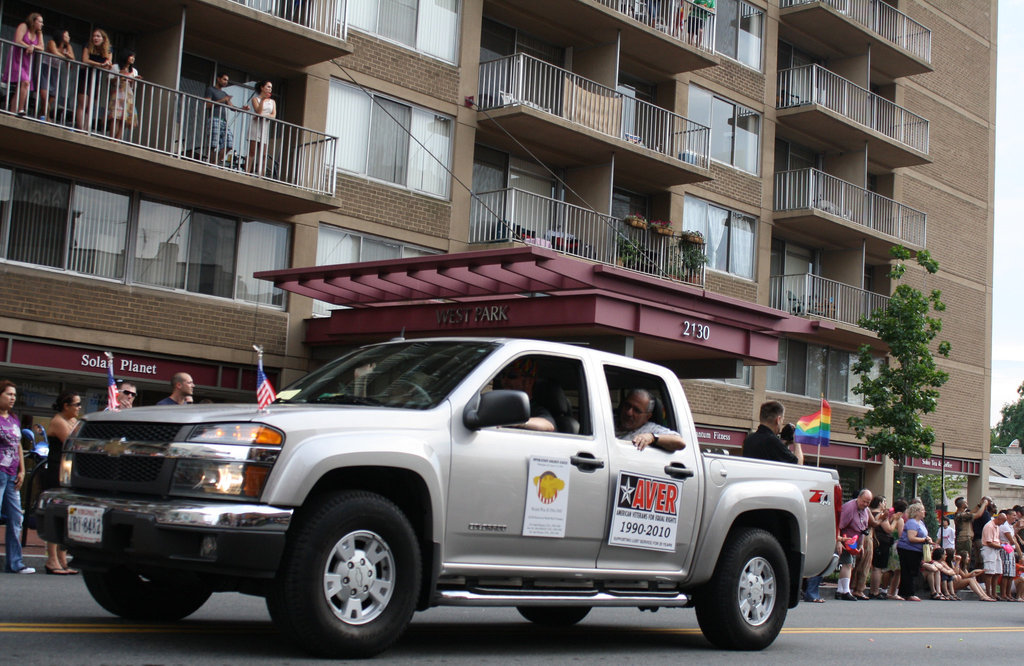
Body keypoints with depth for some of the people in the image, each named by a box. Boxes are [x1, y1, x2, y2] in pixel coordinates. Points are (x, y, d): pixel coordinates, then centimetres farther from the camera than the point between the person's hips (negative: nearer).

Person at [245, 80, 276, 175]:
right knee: (252, 152, -11)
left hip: (265, 127, 4)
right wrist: (263, 100, -12)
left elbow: (274, 115, 5)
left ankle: (260, 175, -7)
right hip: (256, 125, -4)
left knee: (263, 154, -5)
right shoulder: (255, 99, 9)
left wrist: (263, 115, -10)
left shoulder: (272, 101, 19)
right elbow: (258, 111, -7)